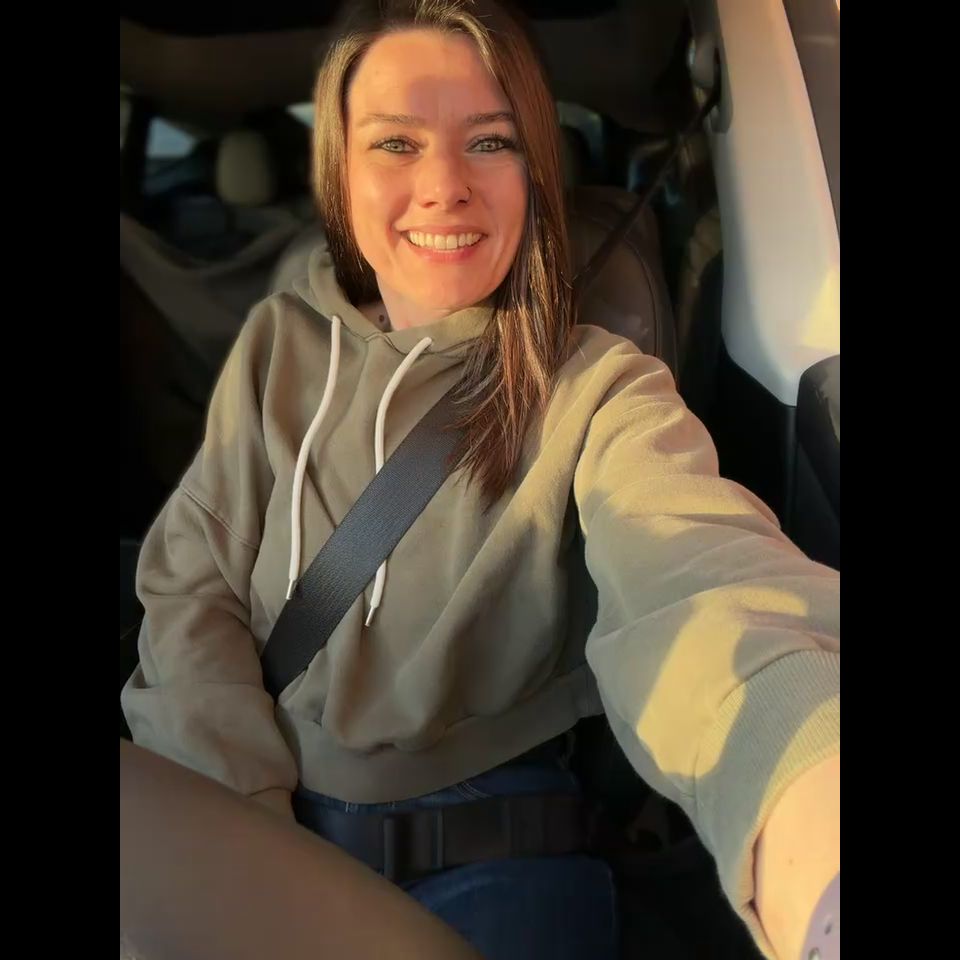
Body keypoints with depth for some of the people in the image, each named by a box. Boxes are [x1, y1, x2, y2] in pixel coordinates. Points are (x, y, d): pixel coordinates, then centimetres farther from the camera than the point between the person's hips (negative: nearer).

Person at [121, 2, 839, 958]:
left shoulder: (600, 392, -11)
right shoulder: (278, 347, 1)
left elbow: (699, 586, -32)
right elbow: (189, 586, 2)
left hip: (491, 845, -2)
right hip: (265, 799, 3)